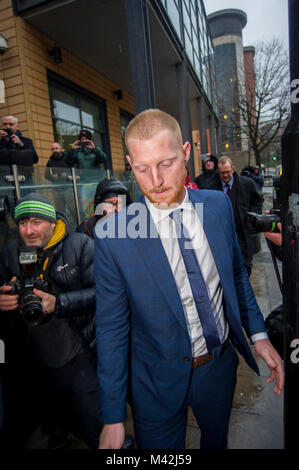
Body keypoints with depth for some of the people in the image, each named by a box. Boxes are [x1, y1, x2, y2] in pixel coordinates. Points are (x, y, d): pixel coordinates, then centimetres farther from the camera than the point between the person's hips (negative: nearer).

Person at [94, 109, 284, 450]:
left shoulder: (219, 205, -10)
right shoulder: (111, 235, -23)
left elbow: (237, 273, 4)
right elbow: (111, 328, -15)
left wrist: (258, 334, 2)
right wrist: (113, 418, -10)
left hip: (221, 365, 4)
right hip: (159, 383, -3)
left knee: (217, 438, 30)